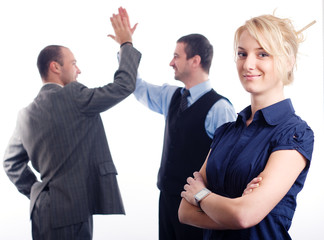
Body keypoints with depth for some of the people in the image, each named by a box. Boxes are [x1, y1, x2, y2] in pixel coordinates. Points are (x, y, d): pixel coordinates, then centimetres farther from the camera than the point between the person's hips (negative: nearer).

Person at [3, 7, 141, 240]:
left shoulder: (26, 114, 9)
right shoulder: (73, 96, -13)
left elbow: (12, 163, 18)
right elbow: (124, 85, -8)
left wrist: (36, 192, 18)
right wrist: (127, 44, 5)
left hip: (42, 211, 8)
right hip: (70, 212, -8)